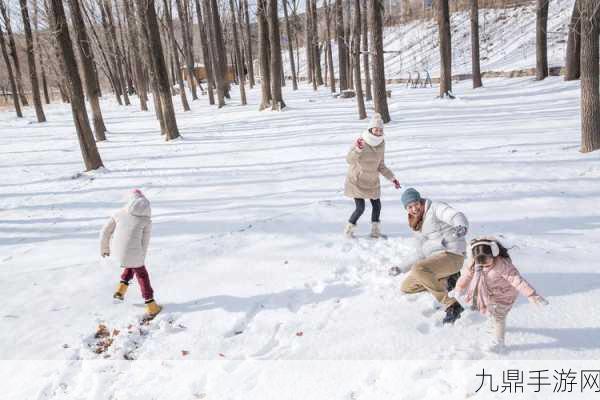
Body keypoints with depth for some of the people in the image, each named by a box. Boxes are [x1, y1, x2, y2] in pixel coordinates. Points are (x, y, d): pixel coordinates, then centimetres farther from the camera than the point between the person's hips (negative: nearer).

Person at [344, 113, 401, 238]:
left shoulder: (381, 143, -4)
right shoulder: (361, 141, -20)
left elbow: (380, 165, 6)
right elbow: (349, 160, -30)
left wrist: (392, 178, 2)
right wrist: (357, 149, -47)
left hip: (372, 181, 5)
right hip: (356, 180, -5)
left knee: (377, 206, 6)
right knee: (360, 208, -10)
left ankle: (375, 231, 26)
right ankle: (349, 230, 14)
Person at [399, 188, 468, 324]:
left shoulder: (435, 208, -10)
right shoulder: (416, 223, 15)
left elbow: (457, 216, -30)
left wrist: (462, 226, -51)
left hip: (451, 256, -9)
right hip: (435, 258, 9)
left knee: (418, 269, -35)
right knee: (406, 287, 8)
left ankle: (452, 305, -24)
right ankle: (444, 280, 12)